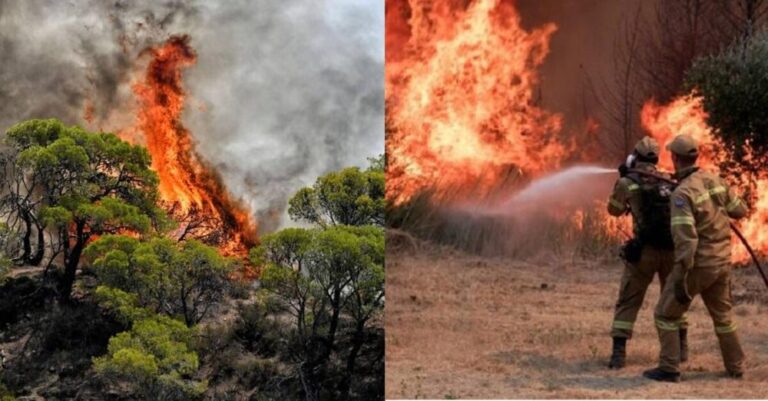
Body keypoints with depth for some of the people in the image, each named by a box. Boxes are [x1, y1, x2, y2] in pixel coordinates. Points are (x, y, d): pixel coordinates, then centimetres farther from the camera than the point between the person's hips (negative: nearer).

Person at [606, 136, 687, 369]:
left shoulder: (627, 183, -1)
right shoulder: (669, 181, 9)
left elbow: (614, 210, 14)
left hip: (644, 251, -3)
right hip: (672, 249, 3)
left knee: (628, 302, 5)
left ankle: (619, 353, -5)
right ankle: (681, 347, 29)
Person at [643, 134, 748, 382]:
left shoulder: (682, 193, -21)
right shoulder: (715, 181, 1)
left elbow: (685, 239, -27)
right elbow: (740, 211, 14)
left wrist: (680, 278, -26)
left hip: (697, 264, -7)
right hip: (722, 262, 7)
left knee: (666, 314, 6)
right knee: (722, 315, 23)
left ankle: (669, 369, 4)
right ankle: (736, 367, 29)